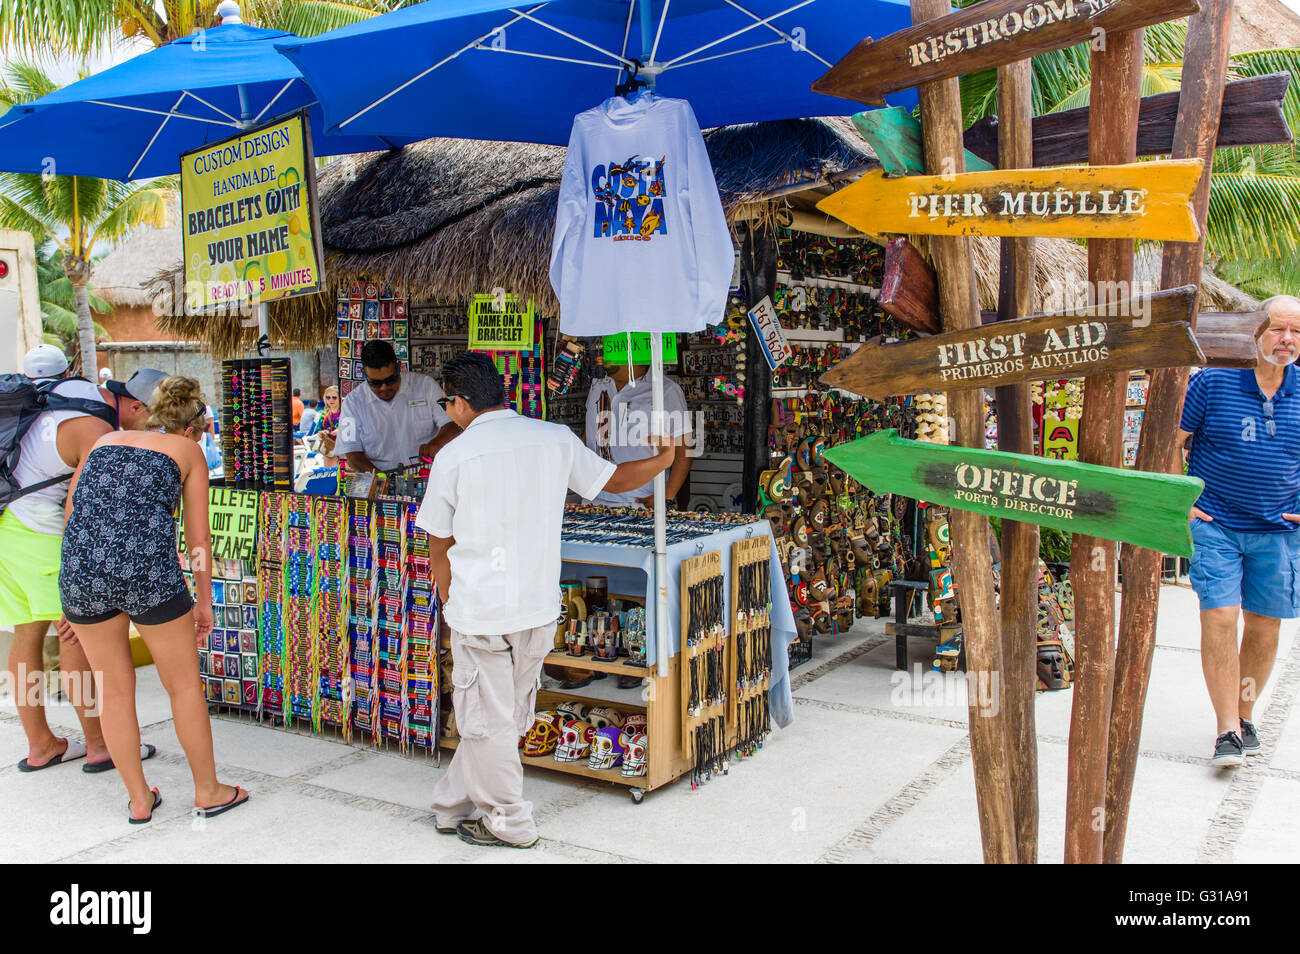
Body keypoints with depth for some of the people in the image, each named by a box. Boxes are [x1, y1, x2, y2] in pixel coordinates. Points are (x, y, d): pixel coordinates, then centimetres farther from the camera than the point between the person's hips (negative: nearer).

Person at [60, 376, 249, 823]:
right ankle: (208, 790, 27)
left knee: (115, 690, 18)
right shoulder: (187, 450, 15)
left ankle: (139, 799, 31)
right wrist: (204, 602, 22)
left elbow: (71, 517, 23)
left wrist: (79, 597, 31)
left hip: (80, 569, 4)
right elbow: (198, 538, 12)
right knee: (184, 684, 14)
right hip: (147, 568, -4)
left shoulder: (103, 441, 24)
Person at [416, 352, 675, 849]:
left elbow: (439, 548, 0)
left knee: (488, 721, 12)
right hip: (539, 608, 4)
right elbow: (615, 479, 13)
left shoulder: (452, 457, -8)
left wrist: (451, 606, 14)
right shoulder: (556, 439, 0)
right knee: (506, 717, 18)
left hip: (479, 612, -4)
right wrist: (663, 460, 32)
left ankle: (510, 823, 24)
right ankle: (455, 806, 33)